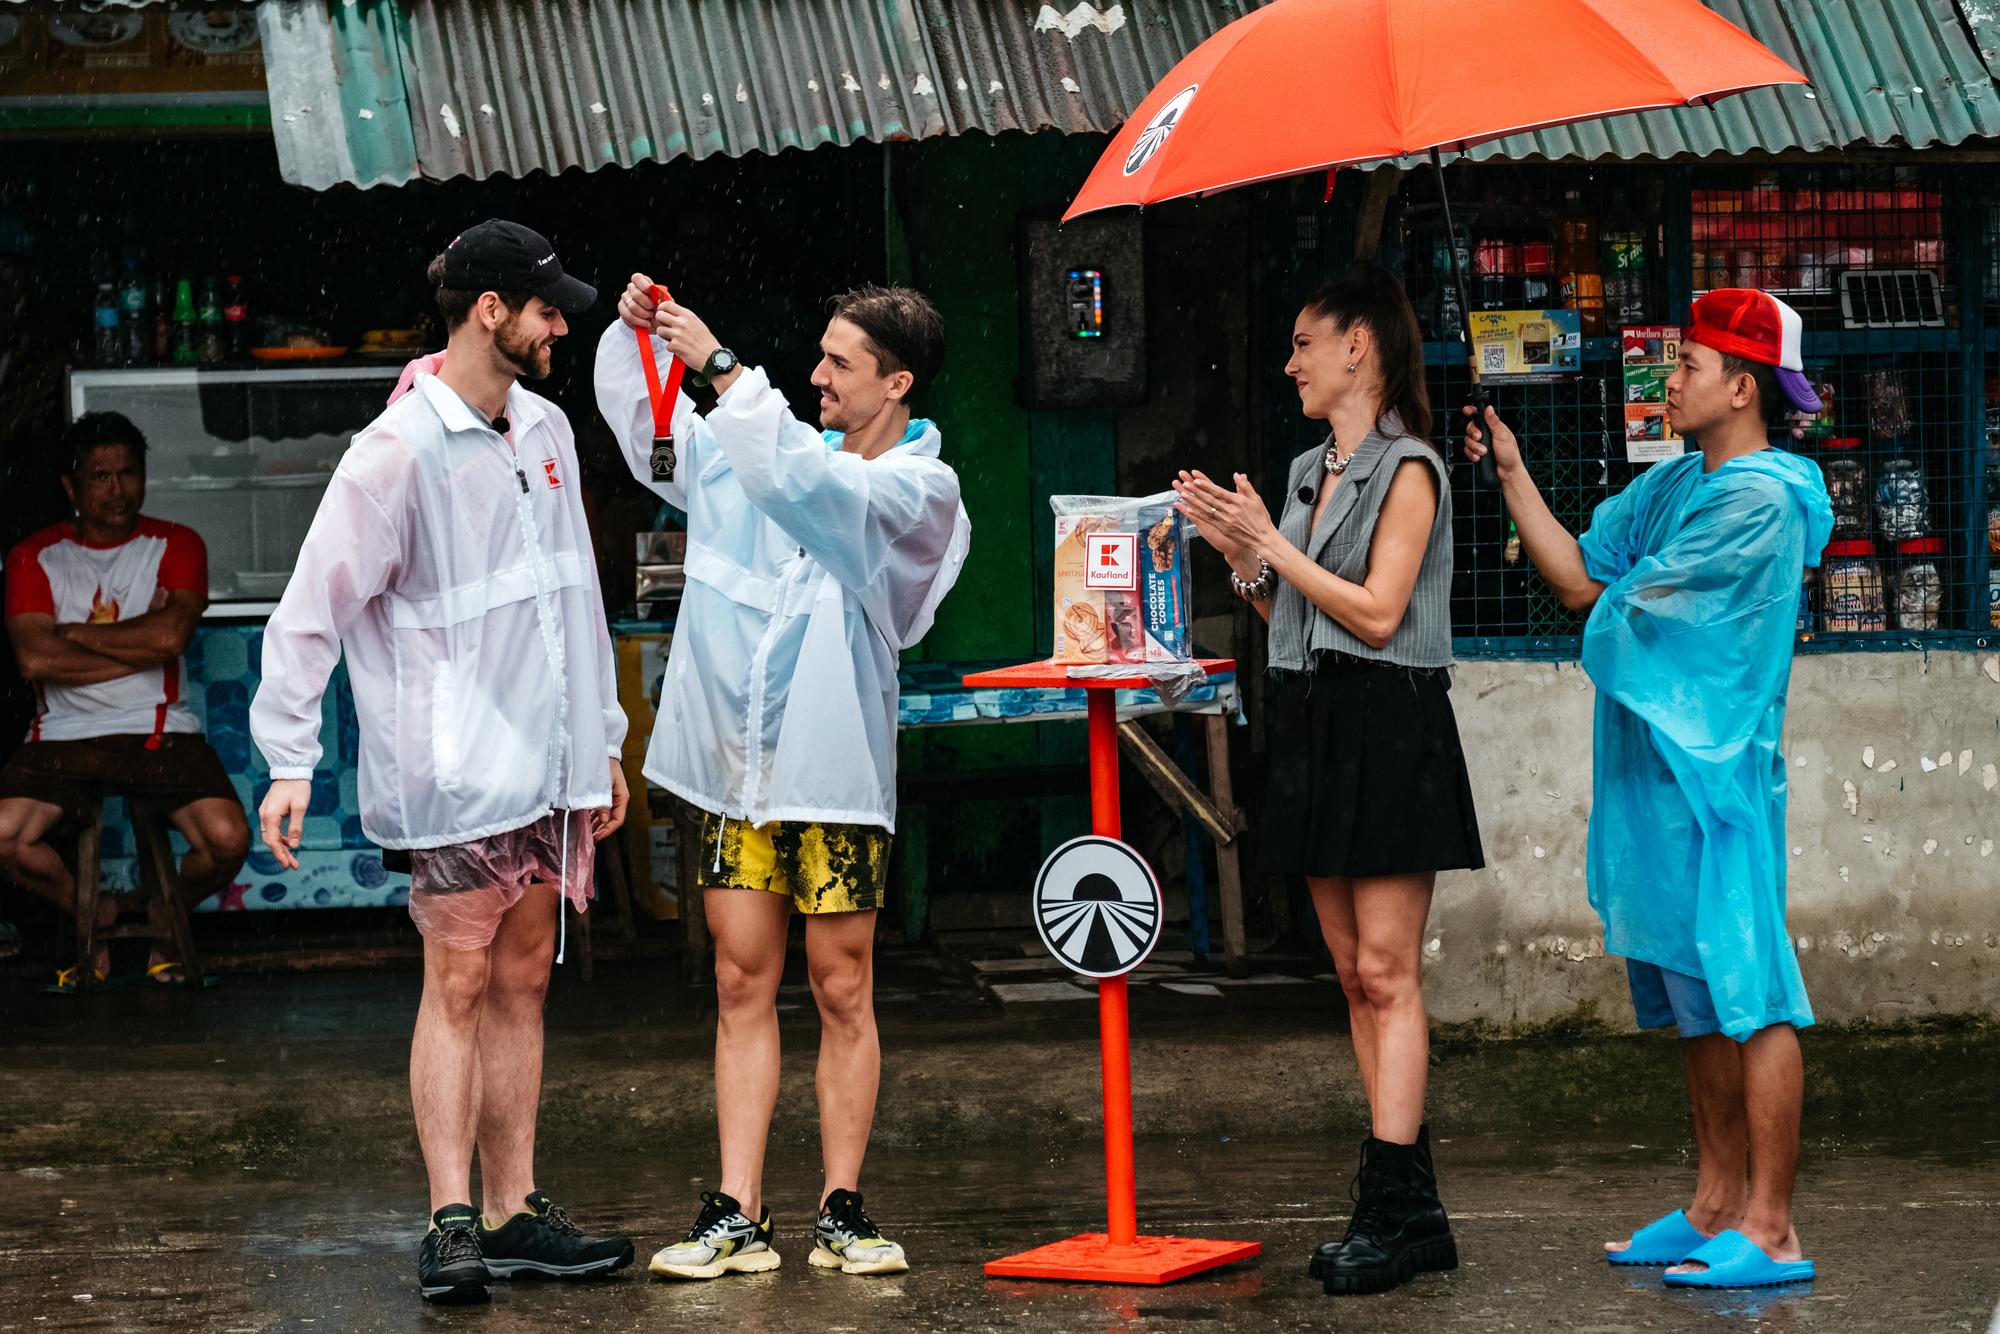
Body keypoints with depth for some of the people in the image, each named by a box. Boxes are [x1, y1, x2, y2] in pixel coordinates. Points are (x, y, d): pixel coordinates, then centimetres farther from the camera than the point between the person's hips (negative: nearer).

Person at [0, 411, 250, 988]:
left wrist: (75, 633, -6)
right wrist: (138, 643, -8)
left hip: (160, 730, 0)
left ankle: (164, 917, 12)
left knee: (227, 838, -24)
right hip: (64, 735, 1)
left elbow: (171, 634, -12)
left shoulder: (176, 546, 7)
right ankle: (98, 916, 7)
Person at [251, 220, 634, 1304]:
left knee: (523, 980, 8)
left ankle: (514, 1215, 11)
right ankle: (452, 1224, -6)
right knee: (458, 982, -7)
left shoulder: (545, 431, 12)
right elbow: (315, 604, -12)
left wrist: (602, 738, 22)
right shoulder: (399, 451, -12)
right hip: (454, 766, -7)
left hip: (548, 764, 7)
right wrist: (290, 758, -17)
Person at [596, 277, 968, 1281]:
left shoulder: (920, 488, -5)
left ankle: (840, 1210, 9)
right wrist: (634, 334, 2)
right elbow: (646, 428, 20)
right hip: (732, 756, 4)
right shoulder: (772, 450, 11)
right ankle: (737, 1217, 3)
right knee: (743, 986, 3)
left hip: (833, 767, -4)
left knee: (844, 993, 1)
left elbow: (808, 478, -23)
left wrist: (719, 363, -23)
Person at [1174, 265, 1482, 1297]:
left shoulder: (1407, 470, -7)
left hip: (1388, 727, -8)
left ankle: (1389, 1206, -13)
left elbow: (1375, 611, -14)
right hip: (1312, 726, 9)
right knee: (1355, 974, 6)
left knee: (1386, 971, -10)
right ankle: (1411, 1210, 9)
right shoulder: (1309, 472, 17)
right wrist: (1235, 551, 5)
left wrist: (1270, 544, -11)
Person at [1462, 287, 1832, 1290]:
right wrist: (1512, 474, 11)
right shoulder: (1673, 486, 15)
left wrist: (1608, 600, 7)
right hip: (1651, 765, 10)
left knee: (1748, 997, -8)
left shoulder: (1762, 500, -14)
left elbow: (1630, 604, -14)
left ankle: (1770, 1233, -8)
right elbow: (1579, 575, 14)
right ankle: (1717, 1207, 21)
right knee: (1696, 1003, 14)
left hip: (1717, 770, -10)